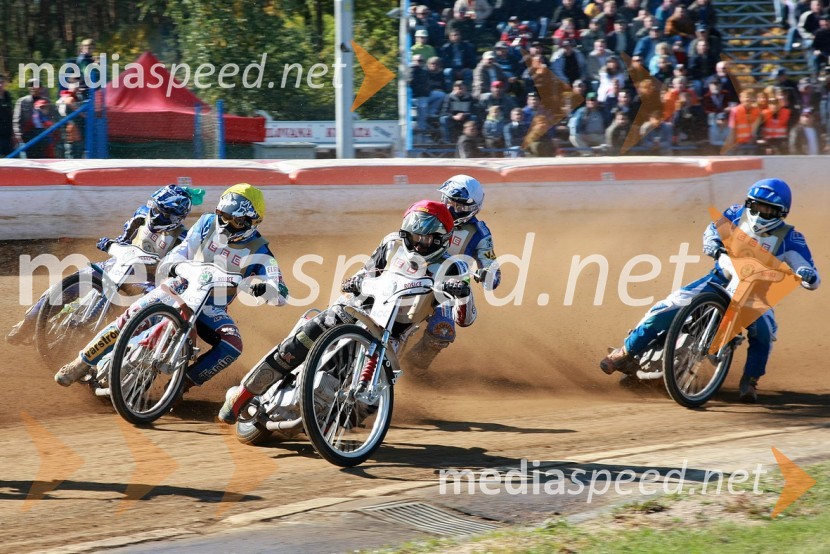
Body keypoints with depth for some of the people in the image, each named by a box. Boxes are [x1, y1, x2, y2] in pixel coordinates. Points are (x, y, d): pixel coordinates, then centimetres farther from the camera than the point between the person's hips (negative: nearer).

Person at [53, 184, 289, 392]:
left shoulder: (257, 251, -10)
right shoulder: (207, 224, -2)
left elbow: (281, 293, -17)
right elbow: (180, 252, -2)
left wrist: (264, 288, -41)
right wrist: (175, 265, -27)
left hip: (212, 307, 0)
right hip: (180, 287, 0)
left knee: (232, 345, -29)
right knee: (130, 318, -22)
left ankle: (182, 384, -17)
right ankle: (81, 364, -10)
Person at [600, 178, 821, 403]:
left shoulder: (789, 239, -11)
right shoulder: (737, 214, -3)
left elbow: (812, 280, -14)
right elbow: (713, 230, 16)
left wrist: (808, 275, -40)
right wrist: (713, 243, -9)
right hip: (720, 280, 1)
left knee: (764, 329, -32)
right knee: (673, 305, -18)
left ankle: (750, 381, -12)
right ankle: (627, 352, -8)